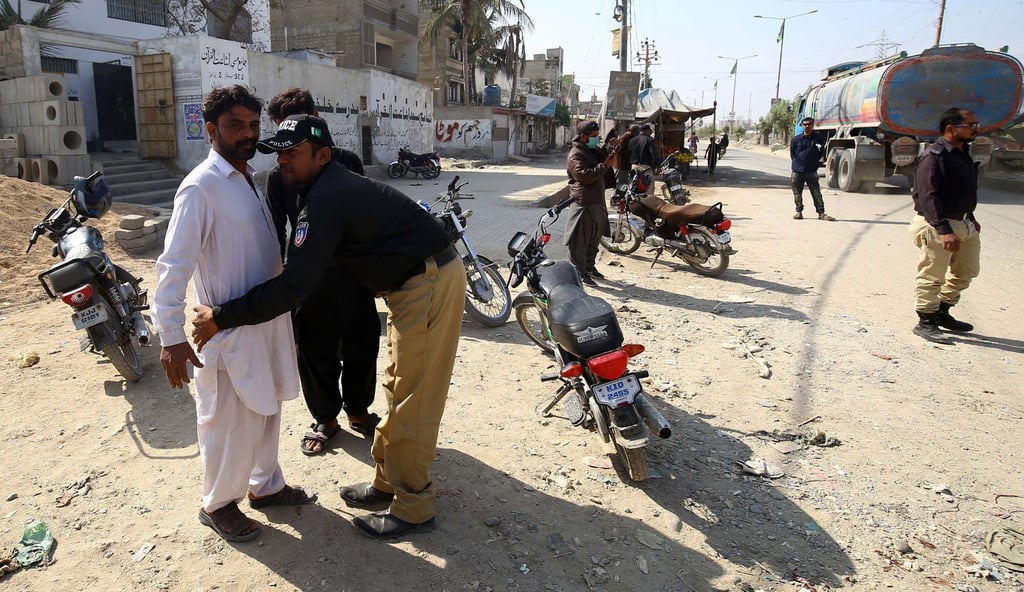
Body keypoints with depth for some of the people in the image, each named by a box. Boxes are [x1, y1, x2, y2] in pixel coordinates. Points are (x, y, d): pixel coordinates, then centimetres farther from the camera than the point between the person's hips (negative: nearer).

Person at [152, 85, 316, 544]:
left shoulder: (250, 179, 10)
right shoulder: (201, 187, -17)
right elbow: (174, 265, -21)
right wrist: (171, 338, -26)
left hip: (268, 319, 8)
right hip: (231, 328, -8)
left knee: (266, 409, 20)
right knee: (232, 422, 5)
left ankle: (265, 485, 39)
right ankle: (217, 504, 28)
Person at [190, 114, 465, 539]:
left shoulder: (326, 199, -19)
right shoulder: (337, 185, 13)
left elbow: (294, 286, -23)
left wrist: (222, 317, -15)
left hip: (427, 286, -11)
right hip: (416, 283, 11)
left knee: (412, 401, -2)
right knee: (398, 390, 18)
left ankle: (412, 509, 13)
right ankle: (388, 483, 33)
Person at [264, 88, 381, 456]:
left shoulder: (348, 162, 2)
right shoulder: (280, 175, -2)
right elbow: (277, 232, 0)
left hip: (354, 273, 2)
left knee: (362, 345, 12)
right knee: (315, 355, 8)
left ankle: (358, 410, 35)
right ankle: (325, 419, 31)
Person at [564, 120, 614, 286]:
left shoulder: (594, 150, 16)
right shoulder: (575, 155, -14)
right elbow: (585, 176, -24)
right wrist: (604, 166, -20)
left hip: (597, 201, 10)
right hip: (584, 203, -10)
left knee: (595, 237, 18)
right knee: (580, 239, -3)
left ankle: (590, 265, 32)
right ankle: (580, 272, 4)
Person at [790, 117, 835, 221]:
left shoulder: (817, 138, 1)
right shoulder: (796, 139, 0)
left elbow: (821, 152, 14)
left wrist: (814, 163, 9)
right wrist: (796, 164, 9)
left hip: (811, 171, 0)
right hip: (797, 171, 0)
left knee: (817, 193, -3)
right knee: (797, 193, 6)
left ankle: (821, 213, -1)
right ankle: (799, 212, 18)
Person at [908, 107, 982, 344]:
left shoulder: (962, 154, 14)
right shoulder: (933, 157, -17)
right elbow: (928, 196, -25)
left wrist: (970, 218, 24)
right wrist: (944, 230, -31)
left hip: (963, 224, 10)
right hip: (937, 227, -10)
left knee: (965, 272, 19)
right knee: (932, 276, -5)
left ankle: (942, 313, 32)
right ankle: (925, 322, 6)